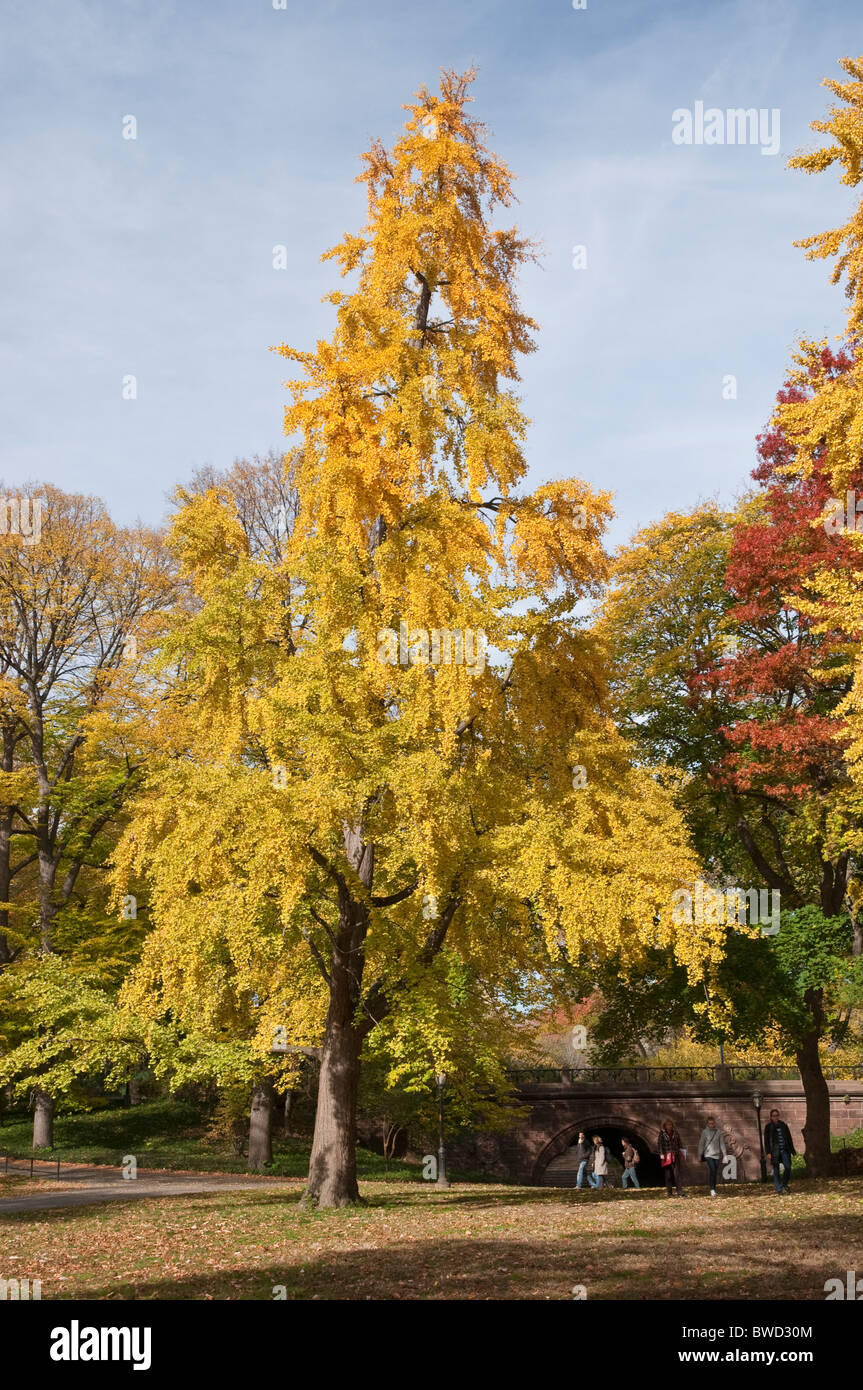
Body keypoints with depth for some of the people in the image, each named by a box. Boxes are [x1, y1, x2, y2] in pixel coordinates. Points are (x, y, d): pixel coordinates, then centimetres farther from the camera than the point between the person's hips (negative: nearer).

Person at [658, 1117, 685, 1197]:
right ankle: (668, 1192, 10)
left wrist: (680, 1152, 7)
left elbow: (679, 1143, 15)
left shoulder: (675, 1133, 10)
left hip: (675, 1156, 2)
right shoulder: (662, 1133, 2)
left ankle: (680, 1192, -8)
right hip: (666, 1156, -2)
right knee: (668, 1174, 2)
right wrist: (661, 1154, -11)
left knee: (676, 1173, -5)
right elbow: (660, 1144, -2)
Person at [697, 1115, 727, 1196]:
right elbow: (701, 1144, 2)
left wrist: (725, 1154, 0)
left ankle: (714, 1189, 16)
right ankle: (712, 1189, -15)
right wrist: (700, 1155, 4)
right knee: (712, 1170, -18)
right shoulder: (705, 1132, -3)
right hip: (708, 1154, -3)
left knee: (715, 1172, 5)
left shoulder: (719, 1132, 2)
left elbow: (722, 1143, 5)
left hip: (717, 1155, 3)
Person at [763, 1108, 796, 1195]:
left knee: (788, 1167, -9)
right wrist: (768, 1152, -8)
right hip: (774, 1151, -2)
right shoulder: (768, 1127, 2)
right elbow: (766, 1140, 0)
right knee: (776, 1170, 0)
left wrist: (792, 1150, 14)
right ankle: (779, 1190, 6)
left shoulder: (783, 1125, 10)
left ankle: (785, 1185, 15)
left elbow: (789, 1138, 16)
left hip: (784, 1150, 2)